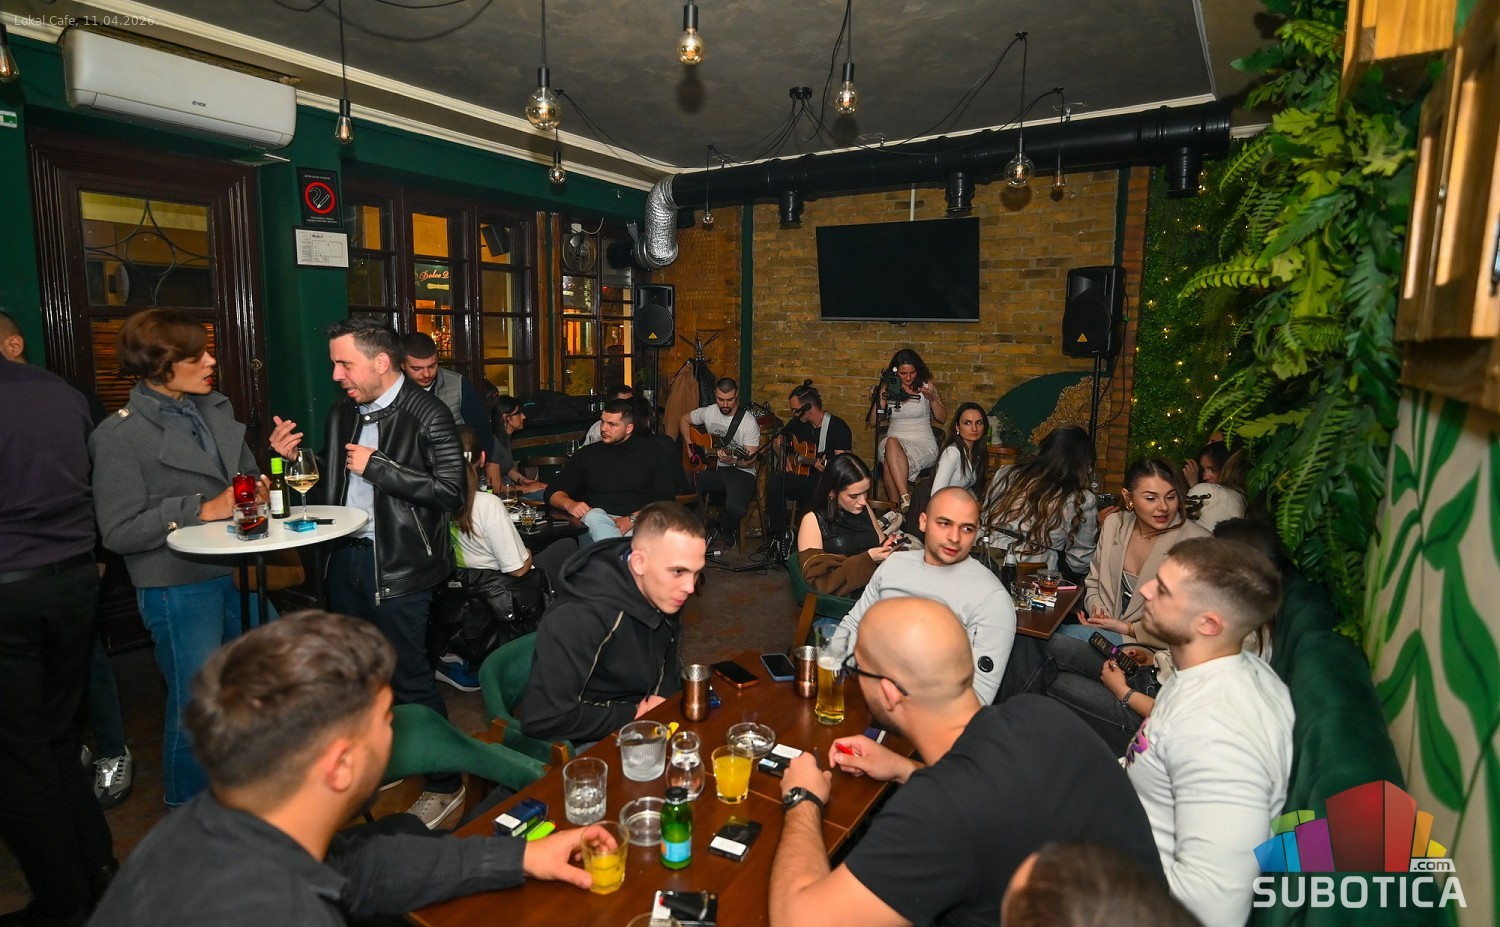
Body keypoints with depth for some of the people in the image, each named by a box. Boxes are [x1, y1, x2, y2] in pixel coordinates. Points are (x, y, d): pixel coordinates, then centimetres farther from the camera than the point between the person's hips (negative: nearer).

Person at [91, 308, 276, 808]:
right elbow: (119, 532, -15)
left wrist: (261, 485, -4)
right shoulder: (119, 435, -13)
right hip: (180, 589, -6)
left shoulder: (216, 407, 4)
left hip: (238, 571, 6)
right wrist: (204, 509, -20)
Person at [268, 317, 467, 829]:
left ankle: (445, 785, 18)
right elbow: (332, 484, 20)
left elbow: (451, 491, -21)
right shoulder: (342, 413, 10)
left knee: (409, 677, 0)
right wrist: (296, 456, 2)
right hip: (345, 556, 8)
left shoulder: (427, 415, -14)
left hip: (398, 564, -8)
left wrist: (376, 466, -19)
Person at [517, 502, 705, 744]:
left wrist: (663, 695, -8)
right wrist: (633, 715, -21)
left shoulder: (662, 592, -7)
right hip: (589, 744, -6)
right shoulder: (580, 618, -30)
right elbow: (543, 720, -29)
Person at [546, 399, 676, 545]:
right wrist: (569, 504, -7)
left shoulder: (651, 451, 11)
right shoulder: (587, 454, 17)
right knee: (593, 516, -36)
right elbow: (553, 491, 18)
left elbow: (665, 498, 3)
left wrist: (633, 519, -13)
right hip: (596, 521, 3)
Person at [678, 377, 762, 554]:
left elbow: (750, 460, -10)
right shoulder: (708, 412, 4)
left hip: (741, 472, -3)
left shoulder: (749, 422, -9)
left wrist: (732, 461, -30)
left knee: (735, 508, -35)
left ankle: (724, 533, 4)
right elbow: (684, 420, 23)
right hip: (713, 468, 4)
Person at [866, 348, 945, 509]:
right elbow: (872, 423, 7)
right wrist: (878, 400, -10)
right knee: (892, 443, -38)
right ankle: (906, 499, -42)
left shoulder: (927, 385, 5)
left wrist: (932, 399, -13)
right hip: (895, 440, 2)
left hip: (923, 443, -2)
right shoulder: (888, 388, 8)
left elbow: (942, 417, 6)